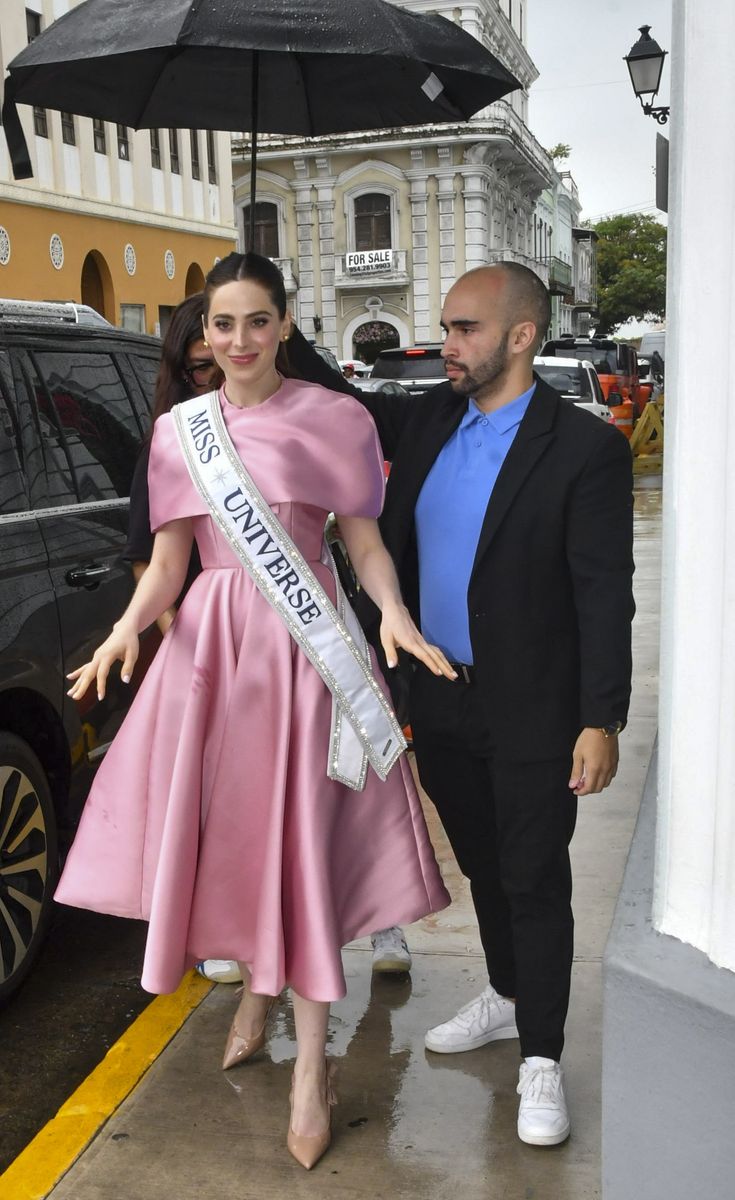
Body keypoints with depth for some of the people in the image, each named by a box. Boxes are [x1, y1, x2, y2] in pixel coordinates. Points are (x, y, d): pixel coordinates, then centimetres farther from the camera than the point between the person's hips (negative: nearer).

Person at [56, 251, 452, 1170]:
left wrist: (392, 612, -18)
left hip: (302, 644, -3)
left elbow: (364, 543, 1)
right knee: (222, 828, 9)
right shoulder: (177, 432, 8)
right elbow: (169, 560, 7)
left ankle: (310, 1065, 9)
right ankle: (256, 990, 36)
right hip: (210, 639, 3)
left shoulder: (333, 421, -1)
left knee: (297, 837, -2)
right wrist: (127, 629, -11)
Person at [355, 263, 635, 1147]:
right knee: (483, 866, 22)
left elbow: (605, 594, -15)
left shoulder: (584, 448, -14)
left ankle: (540, 1059, 22)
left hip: (532, 711, -6)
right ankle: (508, 995, 44)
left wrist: (602, 720, -17)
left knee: (534, 881, 6)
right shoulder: (426, 422, 3)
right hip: (440, 700, 6)